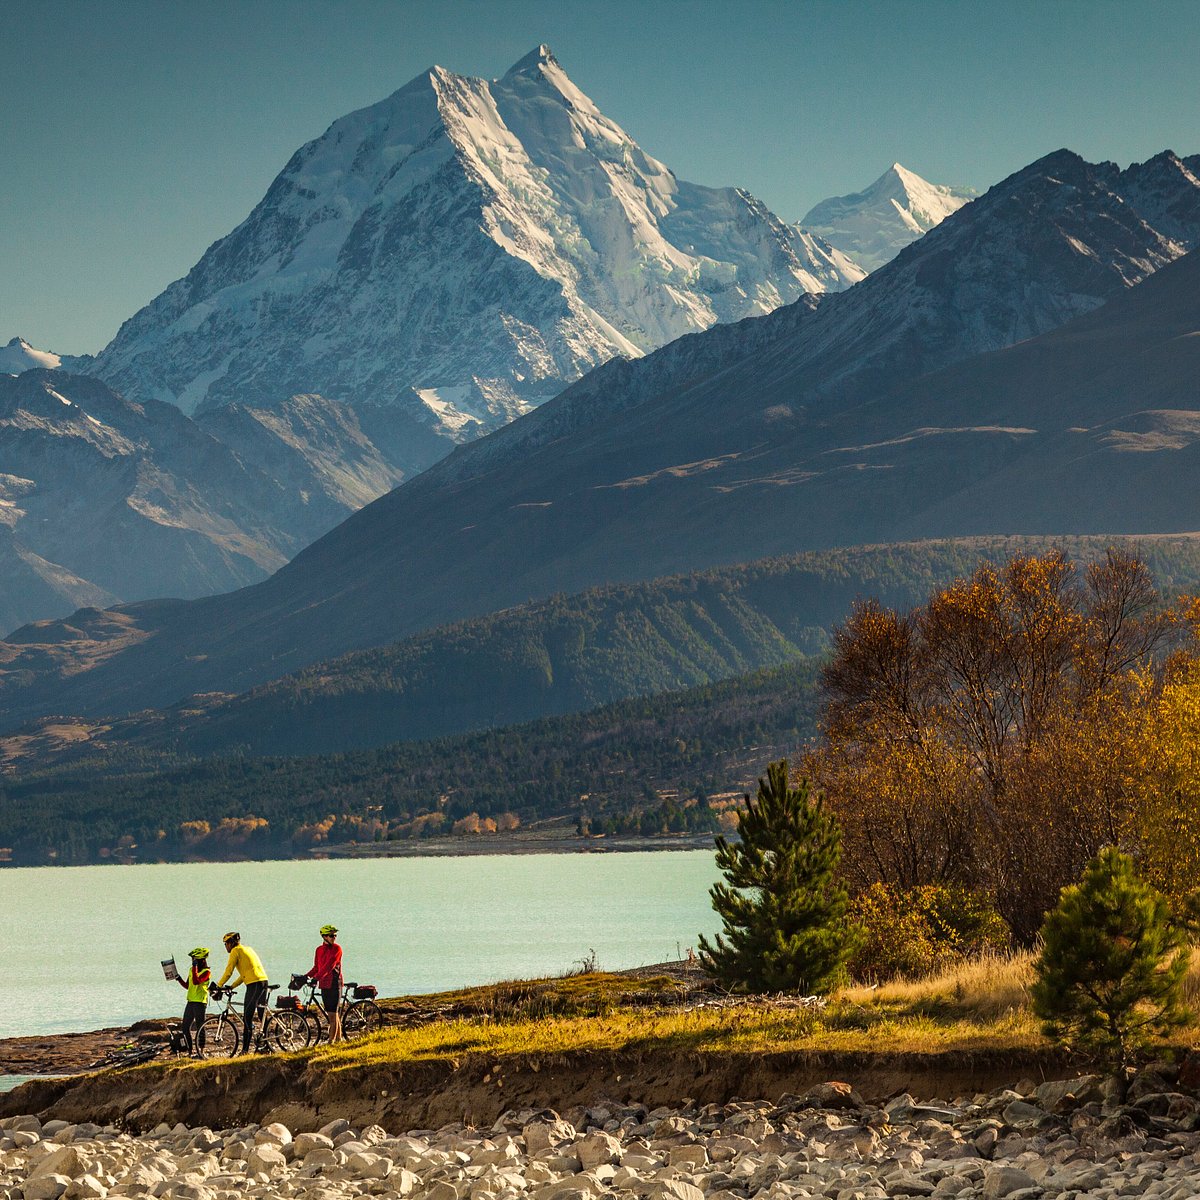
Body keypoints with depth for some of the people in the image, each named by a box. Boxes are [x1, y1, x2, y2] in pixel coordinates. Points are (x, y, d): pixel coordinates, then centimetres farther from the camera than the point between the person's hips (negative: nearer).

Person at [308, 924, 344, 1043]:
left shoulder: (336, 949, -8)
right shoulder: (319, 950, 11)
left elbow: (329, 966, -19)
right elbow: (316, 967, 17)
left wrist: (316, 977, -28)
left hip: (334, 984, -6)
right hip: (324, 985, 6)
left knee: (333, 1014, -9)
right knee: (332, 1014, 11)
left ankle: (331, 1040, -10)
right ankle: (338, 1039, 18)